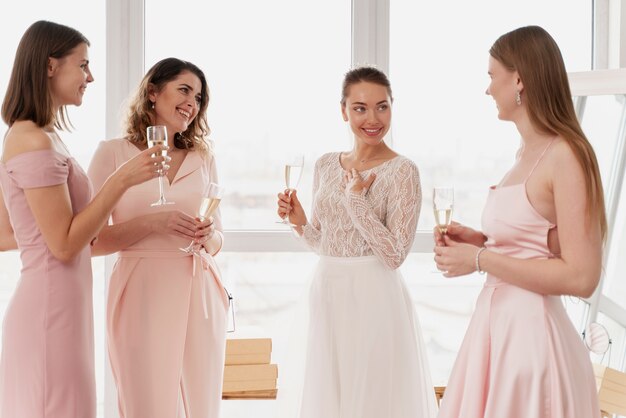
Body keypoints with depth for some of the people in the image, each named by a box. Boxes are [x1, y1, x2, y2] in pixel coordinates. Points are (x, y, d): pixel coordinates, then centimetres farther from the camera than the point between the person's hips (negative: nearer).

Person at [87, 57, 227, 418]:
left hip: (199, 294, 4)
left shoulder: (203, 158, 13)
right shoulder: (114, 153, 1)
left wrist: (208, 235, -6)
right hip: (142, 296, -3)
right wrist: (151, 223, -16)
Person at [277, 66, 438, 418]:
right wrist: (299, 221, -4)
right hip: (327, 293, 6)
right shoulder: (326, 166, 7)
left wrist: (356, 198, -16)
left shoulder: (402, 171, -10)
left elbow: (394, 255, -16)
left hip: (373, 296, -6)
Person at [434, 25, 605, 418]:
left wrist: (480, 259, -16)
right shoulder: (528, 153, 10)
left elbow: (581, 276, -20)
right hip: (498, 323, 8)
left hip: (531, 330, -8)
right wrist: (480, 240, 5)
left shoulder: (565, 155, -16)